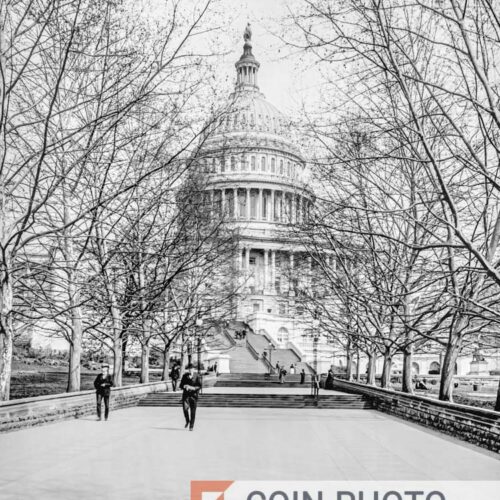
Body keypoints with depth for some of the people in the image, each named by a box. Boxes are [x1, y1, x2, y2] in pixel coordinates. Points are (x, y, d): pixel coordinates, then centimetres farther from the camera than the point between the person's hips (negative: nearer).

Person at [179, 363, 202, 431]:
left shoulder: (197, 376, -3)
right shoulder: (185, 376, 5)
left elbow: (199, 386, -6)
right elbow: (181, 385, 8)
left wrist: (192, 388, -20)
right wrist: (184, 386, -15)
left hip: (194, 395, -1)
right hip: (186, 395, 1)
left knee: (193, 411, 0)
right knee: (185, 408, -16)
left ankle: (191, 426, 13)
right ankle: (187, 421, 12)